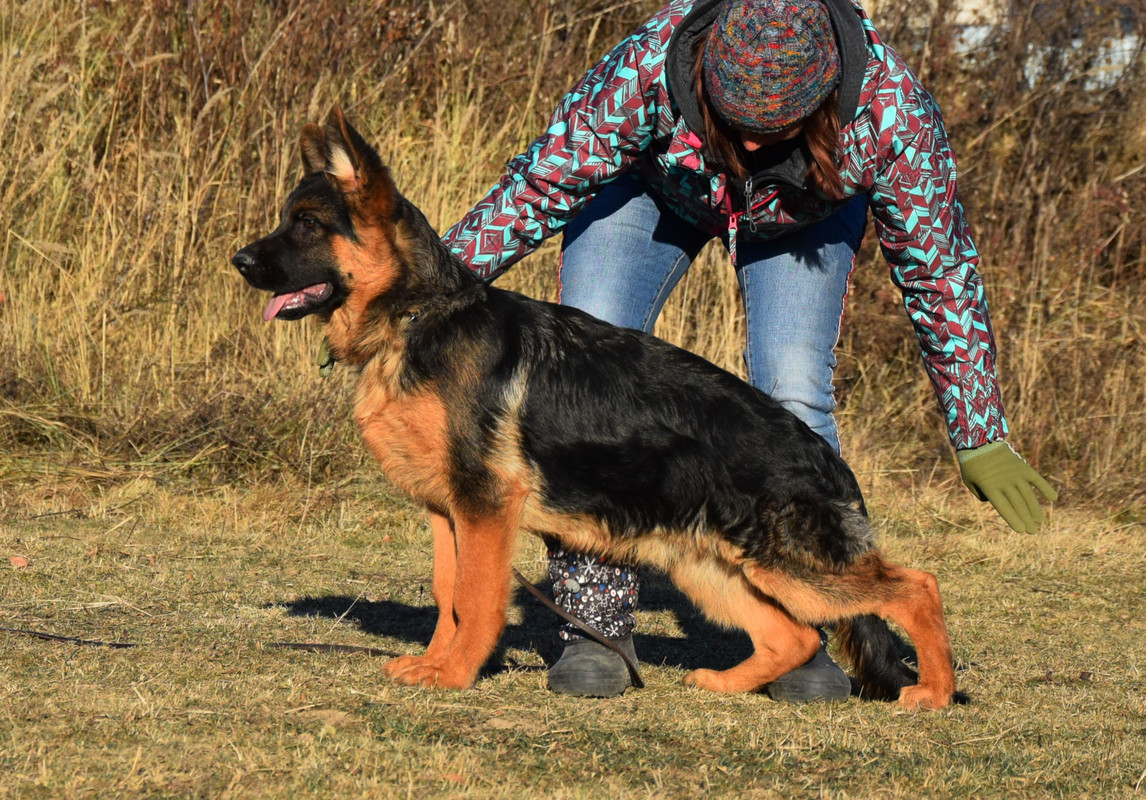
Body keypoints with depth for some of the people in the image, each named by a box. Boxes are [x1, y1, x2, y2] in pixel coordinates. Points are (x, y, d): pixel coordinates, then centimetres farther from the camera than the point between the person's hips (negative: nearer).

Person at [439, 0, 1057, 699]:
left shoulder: (893, 111, -38)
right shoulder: (645, 70, -43)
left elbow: (939, 271, -24)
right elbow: (541, 185, -27)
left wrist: (980, 437, -16)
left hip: (803, 212, 0)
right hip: (654, 181, 0)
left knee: (793, 389, -18)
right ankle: (596, 626, -9)